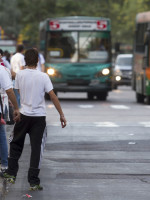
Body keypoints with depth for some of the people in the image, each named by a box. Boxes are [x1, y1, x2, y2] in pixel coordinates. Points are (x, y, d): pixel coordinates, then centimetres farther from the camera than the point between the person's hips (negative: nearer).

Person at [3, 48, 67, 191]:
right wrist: (61, 115, -4)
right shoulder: (43, 76, -9)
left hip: (23, 115, 2)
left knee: (16, 145, 20)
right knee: (37, 149, 2)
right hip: (39, 116, -1)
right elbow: (53, 96, -9)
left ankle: (11, 174, 20)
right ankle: (33, 182, 2)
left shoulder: (20, 74, -4)